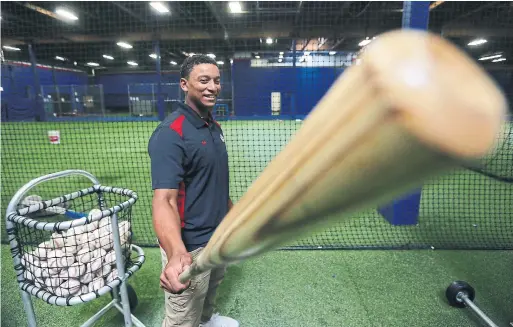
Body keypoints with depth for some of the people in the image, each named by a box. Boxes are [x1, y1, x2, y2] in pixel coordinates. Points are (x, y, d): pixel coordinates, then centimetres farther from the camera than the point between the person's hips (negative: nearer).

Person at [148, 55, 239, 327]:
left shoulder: (214, 127, 4)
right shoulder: (170, 133, -23)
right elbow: (164, 199, -33)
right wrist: (176, 254, -49)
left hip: (218, 233, 9)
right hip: (190, 245, -9)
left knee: (211, 288, 32)